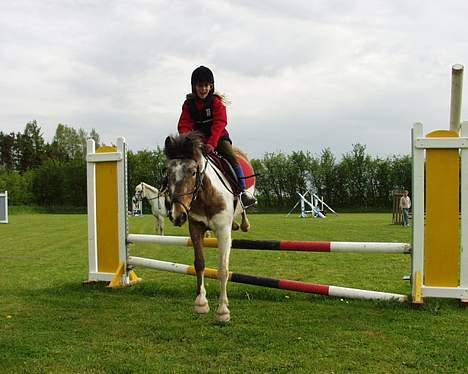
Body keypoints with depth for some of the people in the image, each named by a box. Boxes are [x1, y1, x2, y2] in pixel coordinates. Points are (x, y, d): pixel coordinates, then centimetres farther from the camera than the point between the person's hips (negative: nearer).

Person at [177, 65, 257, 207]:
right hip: (199, 138, 3)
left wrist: (211, 143, -33)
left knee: (232, 157, -23)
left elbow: (219, 124, -19)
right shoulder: (189, 104, 1)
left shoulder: (217, 102, -7)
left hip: (219, 137, -2)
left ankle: (243, 191, -20)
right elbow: (184, 125, -4)